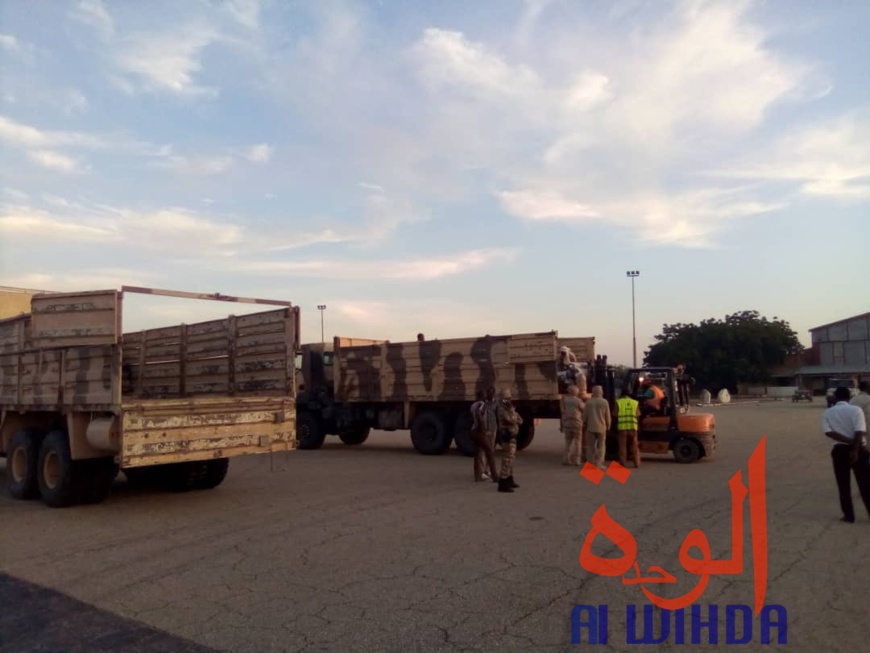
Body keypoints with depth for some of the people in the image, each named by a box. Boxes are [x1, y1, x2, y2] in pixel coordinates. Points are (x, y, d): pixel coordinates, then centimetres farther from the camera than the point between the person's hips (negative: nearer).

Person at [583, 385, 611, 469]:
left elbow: (585, 415, 2)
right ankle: (599, 464, 0)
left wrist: (584, 424, 15)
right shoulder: (604, 402, -6)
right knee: (601, 446, 6)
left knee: (590, 446, 8)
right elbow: (608, 416, -2)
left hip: (591, 427, 1)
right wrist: (608, 426, 11)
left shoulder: (589, 402, -2)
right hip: (601, 427, -1)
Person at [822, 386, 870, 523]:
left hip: (839, 450, 1)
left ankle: (849, 515, 13)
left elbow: (829, 432, -9)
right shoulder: (856, 410, -6)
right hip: (858, 449, -1)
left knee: (843, 485, 10)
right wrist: (855, 449, -16)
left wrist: (849, 441, -10)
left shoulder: (827, 413, 2)